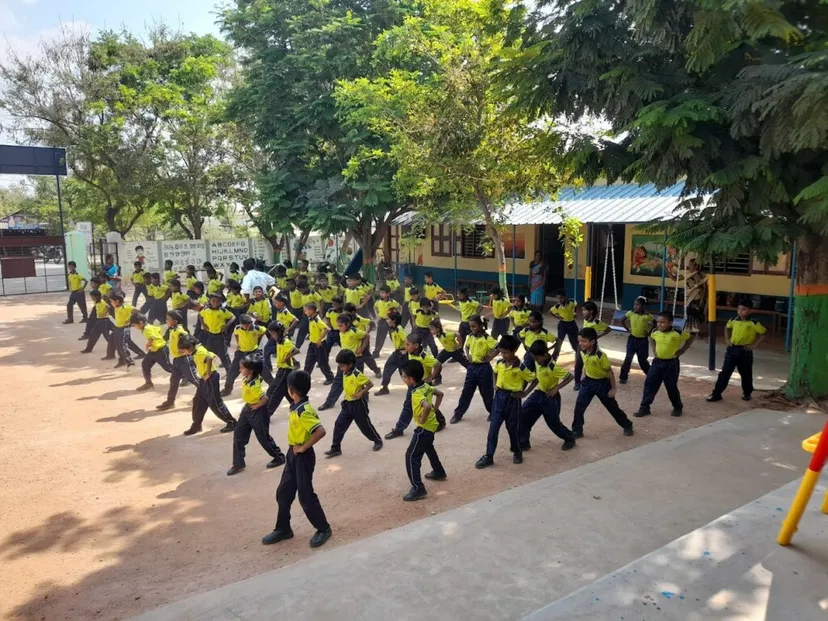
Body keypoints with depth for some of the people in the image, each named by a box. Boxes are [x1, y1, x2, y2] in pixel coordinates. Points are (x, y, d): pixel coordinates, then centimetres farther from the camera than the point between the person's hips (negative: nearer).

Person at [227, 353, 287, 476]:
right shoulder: (247, 378, -4)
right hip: (248, 409, 9)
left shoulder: (254, 385, -31)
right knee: (238, 434, 8)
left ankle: (279, 457, 25)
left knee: (263, 437, 5)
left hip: (257, 412, -9)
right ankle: (238, 464, 17)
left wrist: (257, 406, -20)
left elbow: (265, 398, -38)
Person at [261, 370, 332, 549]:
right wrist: (296, 448, 11)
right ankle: (283, 529, 29)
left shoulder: (304, 411, -26)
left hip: (303, 457, -9)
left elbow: (321, 431, -36)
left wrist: (304, 447, -25)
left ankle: (323, 529, 18)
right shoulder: (297, 407, 4)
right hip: (293, 454, 9)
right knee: (283, 493, 15)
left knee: (305, 496, 1)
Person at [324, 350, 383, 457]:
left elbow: (370, 384, -19)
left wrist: (361, 393, -25)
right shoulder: (345, 374, 1)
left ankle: (378, 440, 31)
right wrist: (346, 396, 10)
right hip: (347, 404, 7)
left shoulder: (357, 375, -23)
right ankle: (335, 448, 7)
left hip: (358, 404, -7)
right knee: (339, 424, 1)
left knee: (365, 425, 7)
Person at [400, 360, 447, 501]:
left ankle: (418, 489, -6)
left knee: (411, 456, -7)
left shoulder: (417, 394, -27)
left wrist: (422, 419, -28)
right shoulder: (426, 386, 1)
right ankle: (439, 473, 51)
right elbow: (440, 393, 16)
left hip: (424, 428, -10)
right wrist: (435, 410, 14)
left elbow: (427, 406, -45)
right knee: (428, 448, 33)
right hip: (431, 425, 10)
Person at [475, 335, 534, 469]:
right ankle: (488, 456, 6)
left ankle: (517, 452, 33)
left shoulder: (520, 367, -17)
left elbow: (533, 379, -8)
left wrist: (523, 392, -5)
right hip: (499, 396, 4)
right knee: (493, 427, 1)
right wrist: (496, 385, 9)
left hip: (512, 399, -4)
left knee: (513, 427, 9)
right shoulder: (499, 363, -1)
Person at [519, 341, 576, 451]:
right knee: (523, 415, -2)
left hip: (550, 397, -7)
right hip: (538, 394, 7)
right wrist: (526, 392, 4)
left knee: (554, 423, 7)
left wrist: (556, 388, -21)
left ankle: (570, 439, 35)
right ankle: (523, 443, 9)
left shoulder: (553, 367, -27)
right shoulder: (537, 363, -4)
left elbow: (570, 377, -22)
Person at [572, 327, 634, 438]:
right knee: (579, 405, -4)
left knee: (612, 407, 12)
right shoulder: (583, 353, -7)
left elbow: (609, 372, -18)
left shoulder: (600, 356, -27)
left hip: (602, 383, -5)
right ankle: (577, 430, 8)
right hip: (588, 382, 5)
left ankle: (627, 426, 34)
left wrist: (613, 388, -13)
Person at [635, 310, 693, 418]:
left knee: (672, 387, 7)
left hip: (671, 363, -4)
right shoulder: (656, 333, -3)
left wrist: (682, 350, -6)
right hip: (657, 362, 4)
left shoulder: (677, 334, -18)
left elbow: (690, 337, -3)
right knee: (649, 384, 1)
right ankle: (644, 407, 8)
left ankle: (678, 407, 30)